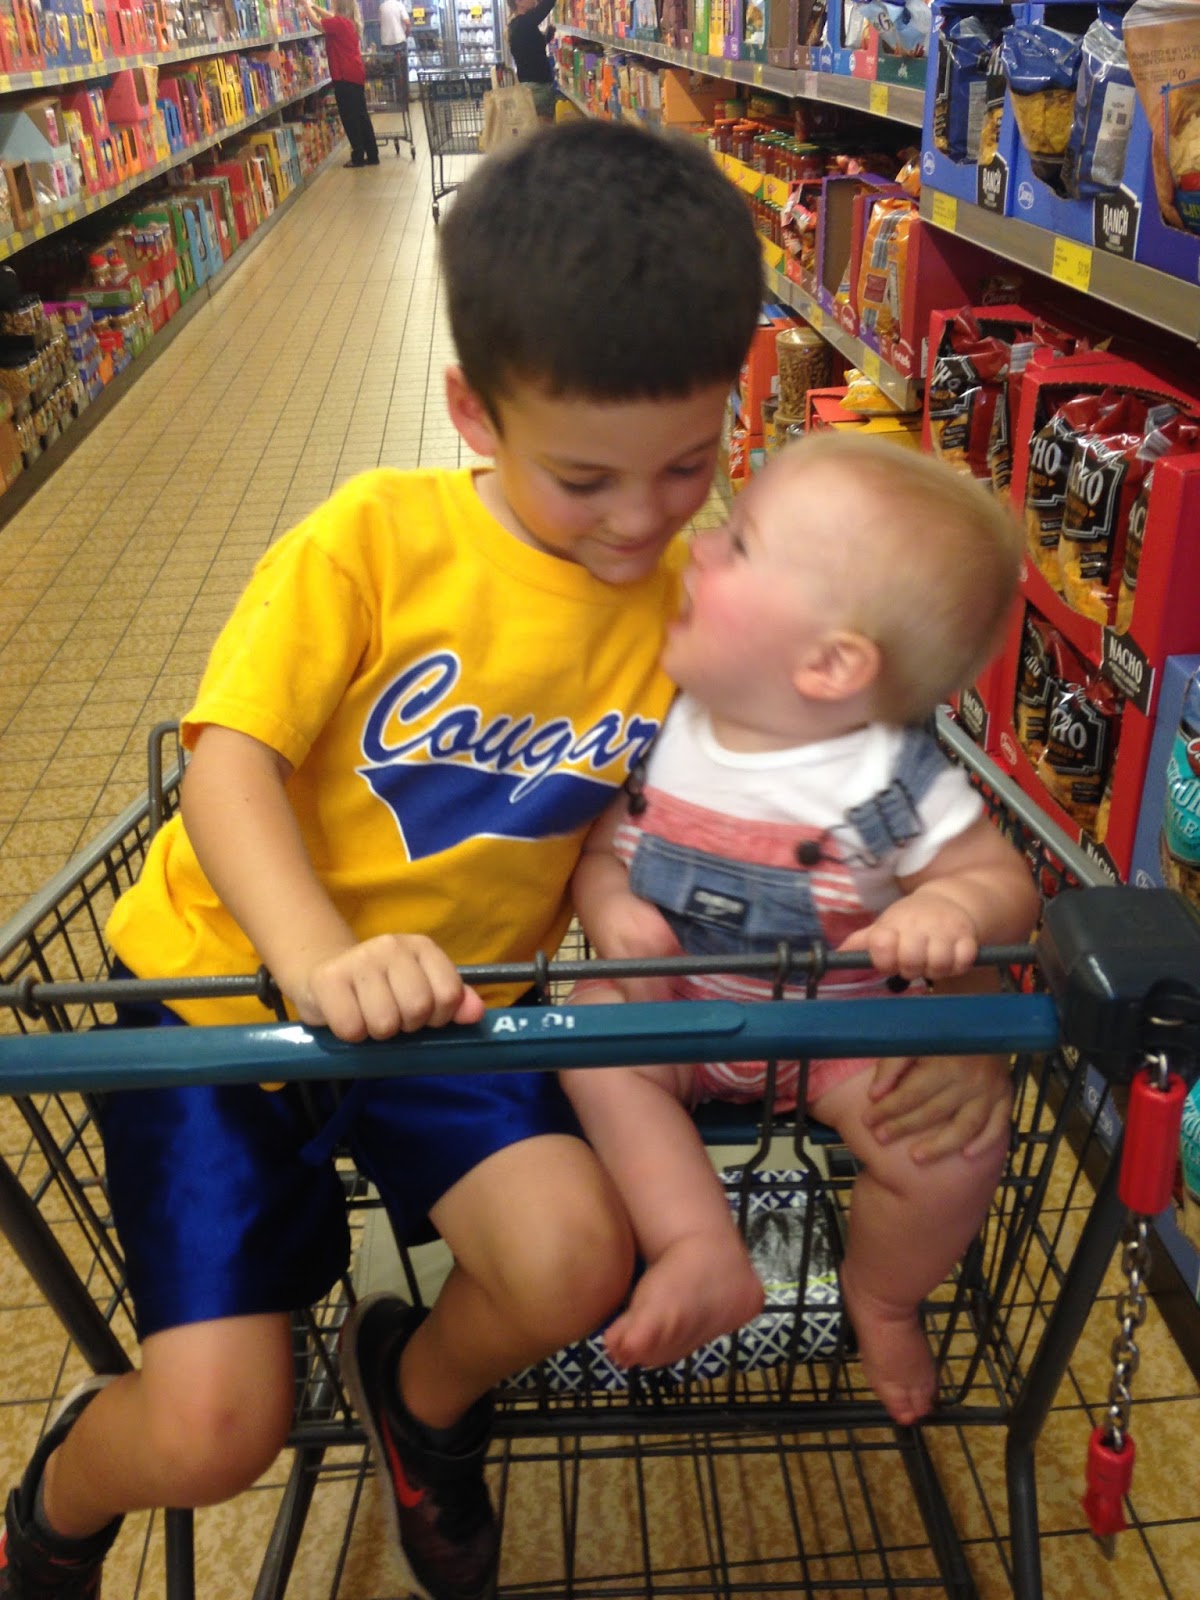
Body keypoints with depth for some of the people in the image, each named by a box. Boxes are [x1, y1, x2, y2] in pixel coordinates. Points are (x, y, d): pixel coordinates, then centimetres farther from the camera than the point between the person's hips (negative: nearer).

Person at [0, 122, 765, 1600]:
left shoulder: (692, 605, -4)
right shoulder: (379, 536, -15)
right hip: (226, 981, -2)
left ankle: (422, 1390, 20)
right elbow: (228, 758, -17)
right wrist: (322, 958, -34)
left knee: (577, 1262, -20)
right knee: (214, 1431, -9)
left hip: (450, 1003, 3)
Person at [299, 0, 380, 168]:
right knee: (360, 116, 11)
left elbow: (317, 22, -15)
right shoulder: (348, 22, 11)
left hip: (345, 77, -9)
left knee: (349, 118, -2)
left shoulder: (339, 22, -15)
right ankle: (372, 156, 13)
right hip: (354, 75, 9)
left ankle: (358, 157, 1)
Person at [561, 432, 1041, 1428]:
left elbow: (1006, 880, -10)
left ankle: (882, 1295, 15)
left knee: (964, 1135, -18)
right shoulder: (662, 735, -10)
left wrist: (950, 908, -34)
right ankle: (703, 1256, -12)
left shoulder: (891, 783, -18)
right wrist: (611, 911, -24)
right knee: (595, 1025, -23)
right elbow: (601, 849, -1)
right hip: (683, 1007, 2)